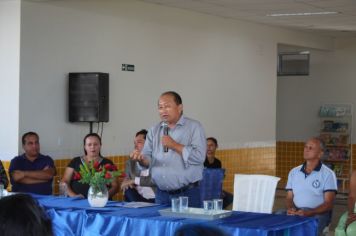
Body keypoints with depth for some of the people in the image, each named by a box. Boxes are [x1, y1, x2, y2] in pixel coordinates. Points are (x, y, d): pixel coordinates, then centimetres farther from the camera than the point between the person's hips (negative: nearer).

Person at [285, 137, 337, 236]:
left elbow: (328, 203, -5)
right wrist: (291, 208, -9)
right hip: (296, 213, 4)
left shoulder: (328, 174, 1)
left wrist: (309, 213, -21)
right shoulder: (294, 172, 16)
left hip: (318, 213, -4)